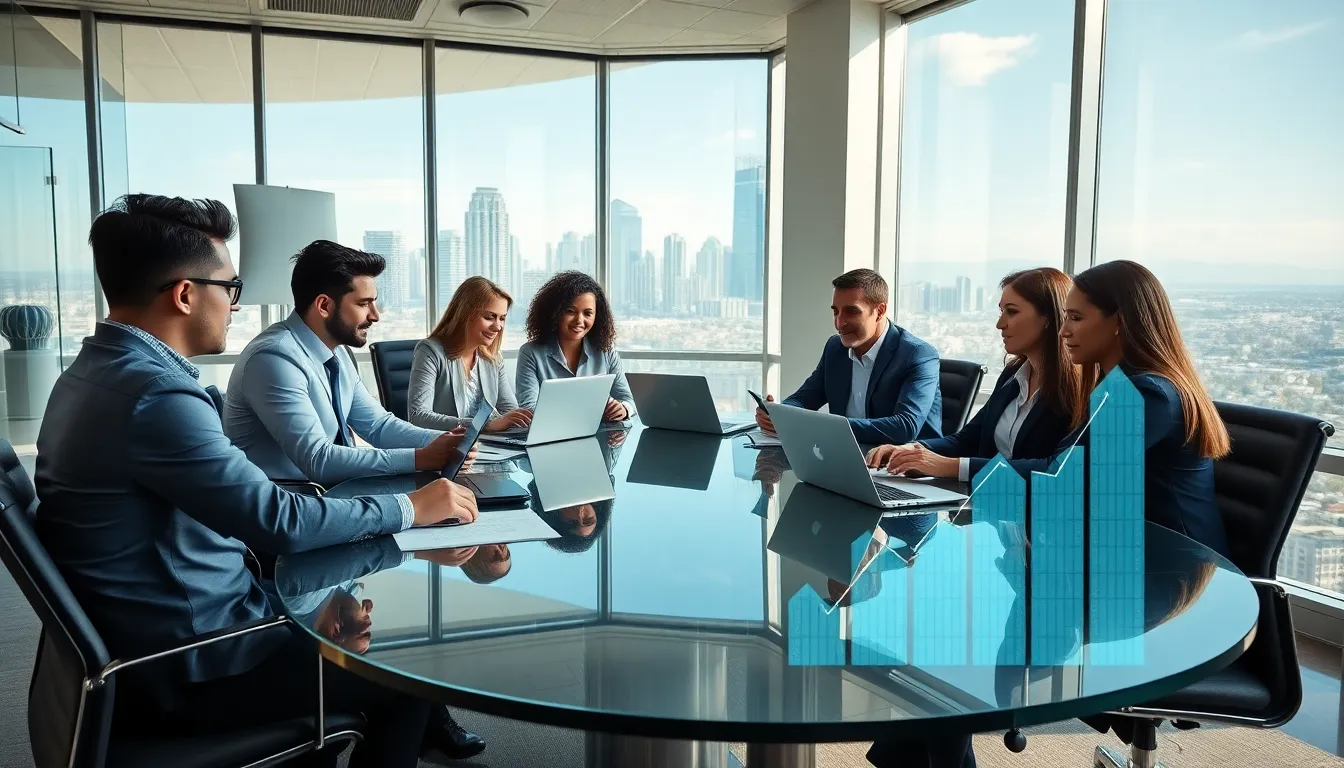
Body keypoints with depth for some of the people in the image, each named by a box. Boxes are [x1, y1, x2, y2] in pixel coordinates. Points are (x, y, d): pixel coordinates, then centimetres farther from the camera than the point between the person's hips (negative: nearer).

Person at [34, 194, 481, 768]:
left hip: (149, 636, 10)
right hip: (180, 669, -9)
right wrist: (410, 508, -12)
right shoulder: (156, 393, -27)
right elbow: (281, 523, -25)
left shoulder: (97, 370, 5)